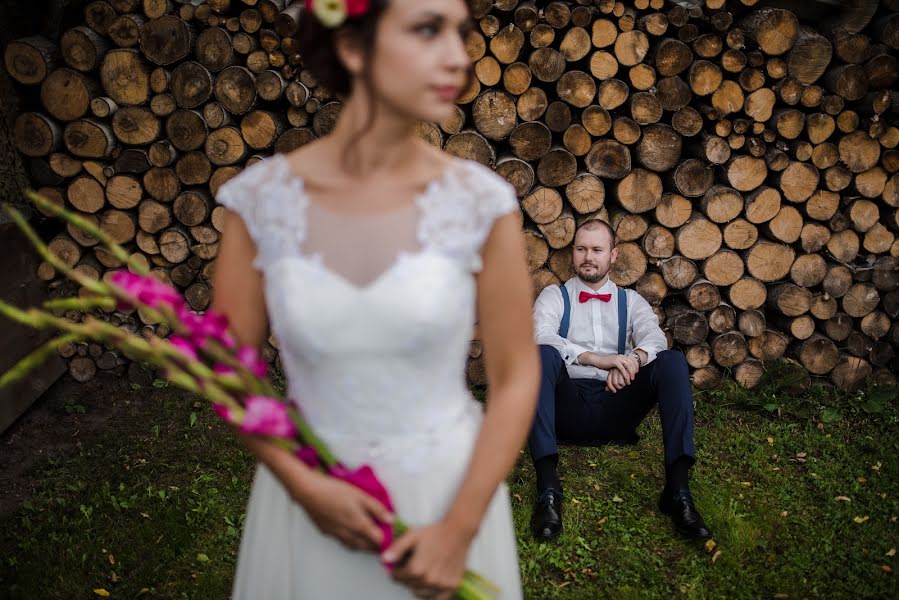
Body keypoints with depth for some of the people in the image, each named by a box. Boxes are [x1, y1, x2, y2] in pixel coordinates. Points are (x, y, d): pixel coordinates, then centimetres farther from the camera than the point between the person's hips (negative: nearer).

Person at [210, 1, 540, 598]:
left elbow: (515, 378, -7)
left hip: (449, 488, 0)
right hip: (310, 491, 1)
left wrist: (460, 529, -10)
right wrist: (303, 484, -13)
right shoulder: (262, 199, -11)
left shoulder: (482, 202, -13)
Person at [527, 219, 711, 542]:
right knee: (543, 355, -32)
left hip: (615, 409, 2)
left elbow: (655, 337, -1)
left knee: (673, 360, -21)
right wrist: (596, 358, -25)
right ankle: (547, 486, -43)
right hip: (569, 406, -2)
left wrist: (634, 358, -26)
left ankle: (678, 488, -32)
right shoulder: (554, 296, 13)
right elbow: (541, 336, -9)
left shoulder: (630, 300, 20)